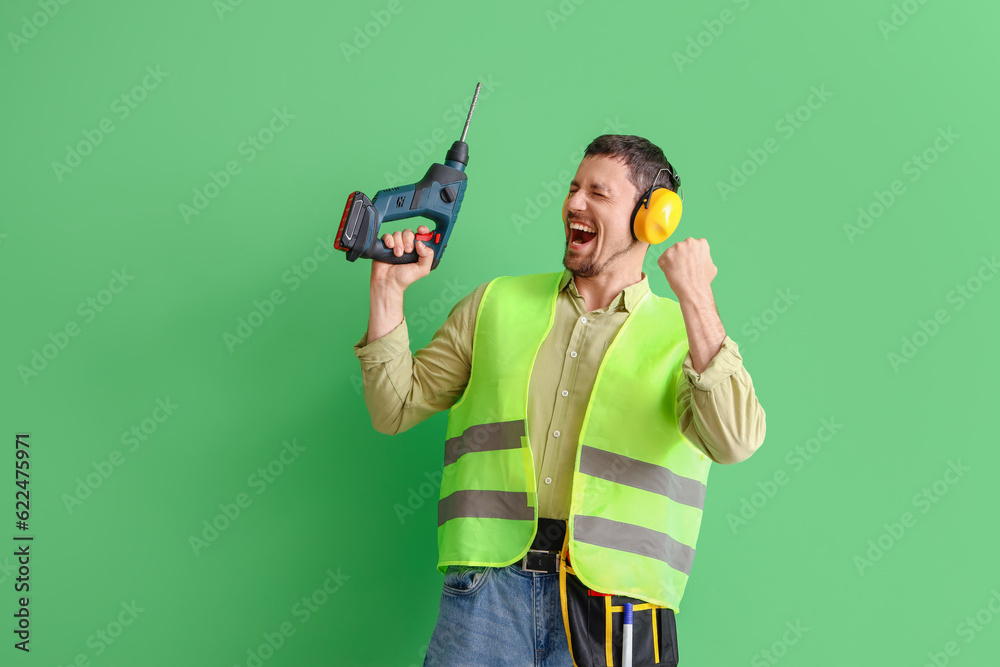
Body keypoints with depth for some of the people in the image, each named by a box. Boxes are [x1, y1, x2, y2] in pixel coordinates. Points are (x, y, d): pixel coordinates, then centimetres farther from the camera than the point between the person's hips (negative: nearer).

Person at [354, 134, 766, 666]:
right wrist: (388, 290, 4)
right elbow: (396, 408, 14)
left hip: (612, 594, -1)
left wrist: (695, 298, -17)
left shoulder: (687, 334, 7)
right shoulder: (497, 303, 14)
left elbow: (735, 442, -12)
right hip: (489, 580, 2)